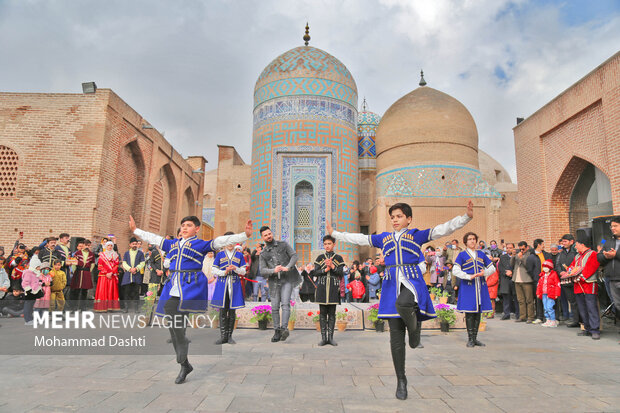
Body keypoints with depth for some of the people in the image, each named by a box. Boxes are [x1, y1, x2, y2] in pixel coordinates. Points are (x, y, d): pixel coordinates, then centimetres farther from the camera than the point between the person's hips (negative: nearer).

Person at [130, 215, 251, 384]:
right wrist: (135, 230, 38)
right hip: (173, 286, 6)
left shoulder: (201, 244, 4)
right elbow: (154, 238, 31)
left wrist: (245, 235, -15)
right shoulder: (173, 244, 20)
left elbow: (223, 240, -5)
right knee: (174, 327, 5)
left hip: (190, 287, -6)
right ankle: (185, 365, 20)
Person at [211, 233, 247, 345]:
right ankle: (223, 336, 5)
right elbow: (213, 270, 5)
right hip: (222, 284, -1)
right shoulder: (220, 254, 8)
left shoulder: (239, 255, 10)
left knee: (232, 311, 2)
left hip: (235, 285, 1)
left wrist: (235, 268, -11)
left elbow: (243, 272, 9)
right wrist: (224, 272, -10)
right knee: (223, 310, -1)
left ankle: (229, 336, 11)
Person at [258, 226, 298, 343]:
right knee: (275, 307, 4)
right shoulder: (263, 254, 9)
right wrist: (273, 270, -20)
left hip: (287, 280, -2)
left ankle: (284, 328, -22)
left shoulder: (283, 244, 7)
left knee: (285, 304, -16)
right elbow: (263, 271, 0)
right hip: (274, 282, 2)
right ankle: (277, 331, 13)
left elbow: (294, 256, 0)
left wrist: (288, 267, -18)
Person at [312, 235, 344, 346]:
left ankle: (330, 337, 11)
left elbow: (341, 273, -1)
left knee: (332, 314, 3)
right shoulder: (320, 258, 10)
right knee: (322, 313, 3)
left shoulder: (338, 258, 8)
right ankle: (323, 337, 9)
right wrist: (325, 269, -13)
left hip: (333, 288, 0)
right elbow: (315, 273, 1)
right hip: (322, 288, 1)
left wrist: (332, 266, -15)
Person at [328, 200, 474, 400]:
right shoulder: (383, 238, 18)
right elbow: (359, 238, 24)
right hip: (391, 286, 3)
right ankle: (401, 381, 15)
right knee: (396, 338, 2)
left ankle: (414, 328, -5)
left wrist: (466, 217, -12)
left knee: (403, 304, -39)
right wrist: (335, 233, 27)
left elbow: (442, 229, 0)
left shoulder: (417, 235, 9)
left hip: (412, 283, -3)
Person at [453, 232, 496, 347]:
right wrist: (469, 276, -16)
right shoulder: (462, 255, 3)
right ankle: (470, 339, 2)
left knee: (478, 312, 6)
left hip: (481, 286, 4)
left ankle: (475, 338, 15)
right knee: (469, 313, -5)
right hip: (468, 286, -4)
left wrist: (484, 272, -4)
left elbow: (492, 268, 17)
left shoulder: (481, 254, 15)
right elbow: (455, 271, -5)